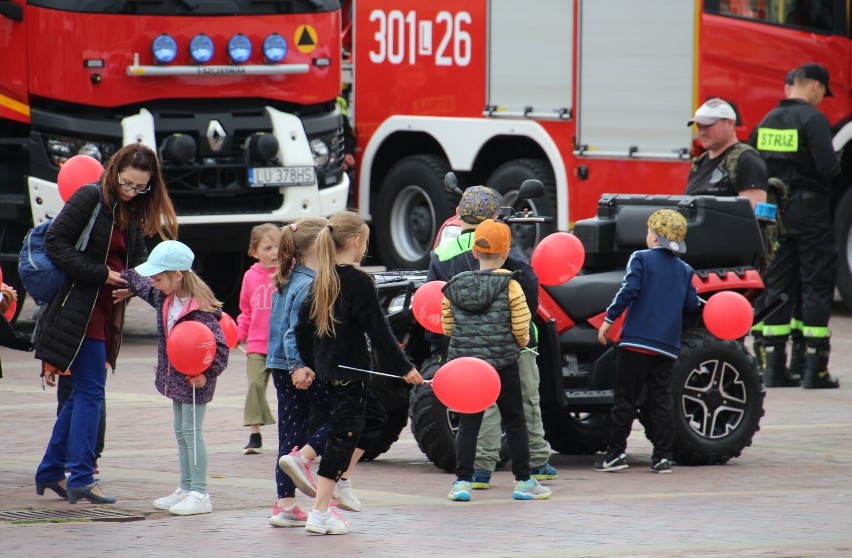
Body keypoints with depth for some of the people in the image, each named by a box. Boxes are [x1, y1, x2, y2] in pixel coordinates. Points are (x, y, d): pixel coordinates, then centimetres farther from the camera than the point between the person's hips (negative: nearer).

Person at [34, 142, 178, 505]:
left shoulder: (133, 214, 14)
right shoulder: (90, 199, -9)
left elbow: (137, 260, 14)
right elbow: (56, 243, -15)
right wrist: (100, 274, -18)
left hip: (107, 313, 8)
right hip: (79, 309, -8)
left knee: (84, 393, 11)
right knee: (91, 390, -9)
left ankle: (50, 471, 19)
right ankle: (81, 478, -8)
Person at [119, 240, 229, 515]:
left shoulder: (200, 309, -25)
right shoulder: (165, 298, 2)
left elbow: (219, 346, -25)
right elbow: (145, 287, 26)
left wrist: (207, 373, -29)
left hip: (195, 380, -9)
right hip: (176, 377, 9)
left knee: (192, 433, -6)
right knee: (181, 433, 14)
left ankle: (200, 495, -2)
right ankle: (185, 489, 23)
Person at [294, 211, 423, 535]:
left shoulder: (322, 280, 7)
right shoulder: (359, 282, -16)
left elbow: (302, 325, 11)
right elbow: (378, 331, -16)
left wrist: (311, 363, 21)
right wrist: (404, 368, -10)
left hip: (327, 369, 8)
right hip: (351, 369, -8)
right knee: (343, 435, -3)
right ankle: (320, 514, -3)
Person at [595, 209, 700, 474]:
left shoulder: (641, 259, -3)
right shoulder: (684, 270, 11)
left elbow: (628, 290, -13)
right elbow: (692, 303, 13)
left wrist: (608, 319, -8)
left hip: (637, 341, -4)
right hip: (667, 347, 4)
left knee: (625, 398, 0)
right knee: (661, 400, 6)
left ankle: (616, 452, -2)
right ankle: (663, 457, 1)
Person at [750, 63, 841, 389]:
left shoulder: (767, 121, 9)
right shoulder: (812, 119, -12)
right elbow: (828, 166, -19)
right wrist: (835, 167, 2)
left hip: (776, 212, 6)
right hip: (810, 209, -6)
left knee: (777, 286, 9)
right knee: (817, 286, -2)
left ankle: (774, 365, 8)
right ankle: (815, 370, -4)